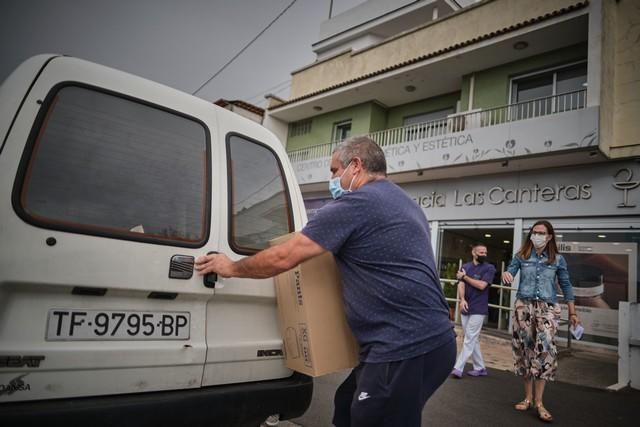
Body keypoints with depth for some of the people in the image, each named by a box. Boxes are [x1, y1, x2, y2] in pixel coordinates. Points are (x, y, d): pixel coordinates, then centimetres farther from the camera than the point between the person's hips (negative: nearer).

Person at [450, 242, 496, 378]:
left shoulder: (489, 268, -3)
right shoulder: (465, 267, 9)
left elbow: (481, 285, -16)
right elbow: (461, 285, -2)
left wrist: (465, 277, -6)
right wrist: (462, 299, -19)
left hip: (478, 310, -5)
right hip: (465, 308, 5)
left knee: (469, 340, -6)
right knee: (473, 340, 12)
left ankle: (458, 368, -6)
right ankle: (480, 368, 23)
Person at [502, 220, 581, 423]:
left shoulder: (558, 259, 6)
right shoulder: (521, 256, 5)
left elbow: (566, 286, 11)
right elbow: (509, 272, -2)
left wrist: (572, 312, 10)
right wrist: (505, 275, -27)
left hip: (547, 308, -1)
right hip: (523, 306, 1)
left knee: (545, 350, -11)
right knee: (525, 348, 5)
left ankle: (539, 402, -2)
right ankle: (528, 397, 17)